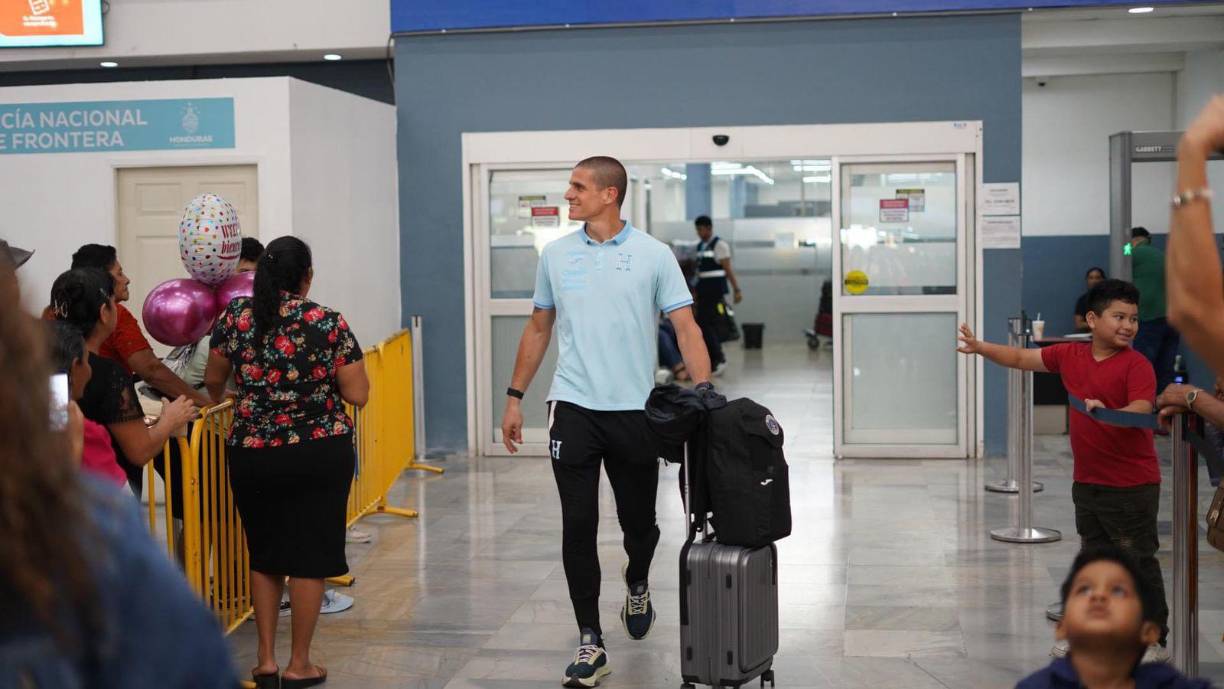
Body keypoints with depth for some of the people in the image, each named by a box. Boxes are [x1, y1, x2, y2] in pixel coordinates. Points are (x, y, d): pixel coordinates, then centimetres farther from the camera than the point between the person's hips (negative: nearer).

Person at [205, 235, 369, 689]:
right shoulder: (328, 323, -8)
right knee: (309, 557, 7)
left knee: (264, 556, 17)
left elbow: (213, 381, 11)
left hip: (252, 455, 2)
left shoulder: (236, 317, -1)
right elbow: (358, 395, -7)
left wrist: (217, 401, 34)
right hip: (320, 454, -2)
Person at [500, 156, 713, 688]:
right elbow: (538, 330, 13)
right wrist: (514, 397, 10)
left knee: (639, 521, 12)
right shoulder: (556, 255, 5)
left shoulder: (653, 255, -4)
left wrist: (705, 393, -19)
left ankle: (637, 585, 44)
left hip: (634, 410, -1)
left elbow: (685, 327, -7)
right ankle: (590, 643, 4)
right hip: (573, 407, 2)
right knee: (578, 527, -2)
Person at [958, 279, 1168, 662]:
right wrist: (981, 348, 3)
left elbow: (1141, 413, -25)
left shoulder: (1136, 365, -14)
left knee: (1139, 562, 2)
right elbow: (1021, 358, 13)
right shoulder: (1070, 356, 4)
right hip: (1087, 482, 6)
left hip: (1132, 486, -6)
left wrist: (1106, 412, -42)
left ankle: (1154, 640, 13)